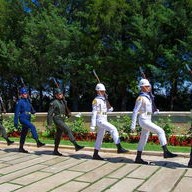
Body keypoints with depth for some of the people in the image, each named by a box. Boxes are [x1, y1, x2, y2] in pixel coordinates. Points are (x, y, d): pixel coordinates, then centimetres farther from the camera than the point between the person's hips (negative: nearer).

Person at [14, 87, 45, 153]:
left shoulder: (27, 101, 15)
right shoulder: (19, 102, -6)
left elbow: (32, 110, 19)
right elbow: (16, 112, -8)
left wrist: (33, 111, -5)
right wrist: (16, 122, -11)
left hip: (28, 119, 8)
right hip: (22, 119, -7)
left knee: (24, 134, 12)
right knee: (32, 127, -26)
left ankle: (21, 148, 22)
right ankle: (38, 142, -30)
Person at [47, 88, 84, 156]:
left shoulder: (62, 101, 10)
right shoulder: (54, 103, -12)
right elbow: (49, 113, -12)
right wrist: (49, 123, -14)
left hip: (62, 120, 8)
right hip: (57, 120, -8)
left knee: (58, 135, 13)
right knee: (68, 130, -20)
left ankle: (55, 151, 23)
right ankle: (76, 146, -24)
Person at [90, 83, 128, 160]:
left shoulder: (104, 100, 16)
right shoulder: (96, 100, -9)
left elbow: (106, 111, 22)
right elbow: (94, 113, -13)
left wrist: (110, 108, -2)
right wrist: (92, 125, -16)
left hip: (104, 121, 9)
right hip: (100, 121, -9)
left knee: (100, 138, 11)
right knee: (113, 129, -21)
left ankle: (95, 155, 19)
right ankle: (119, 148, -22)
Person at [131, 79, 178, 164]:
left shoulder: (147, 97, 15)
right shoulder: (141, 98, -11)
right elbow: (135, 111, -14)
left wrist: (155, 112, 10)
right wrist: (133, 124, -15)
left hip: (148, 120, 9)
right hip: (144, 120, -9)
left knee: (143, 139, 11)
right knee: (160, 131, -17)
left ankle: (138, 158, 18)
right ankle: (166, 152, -16)